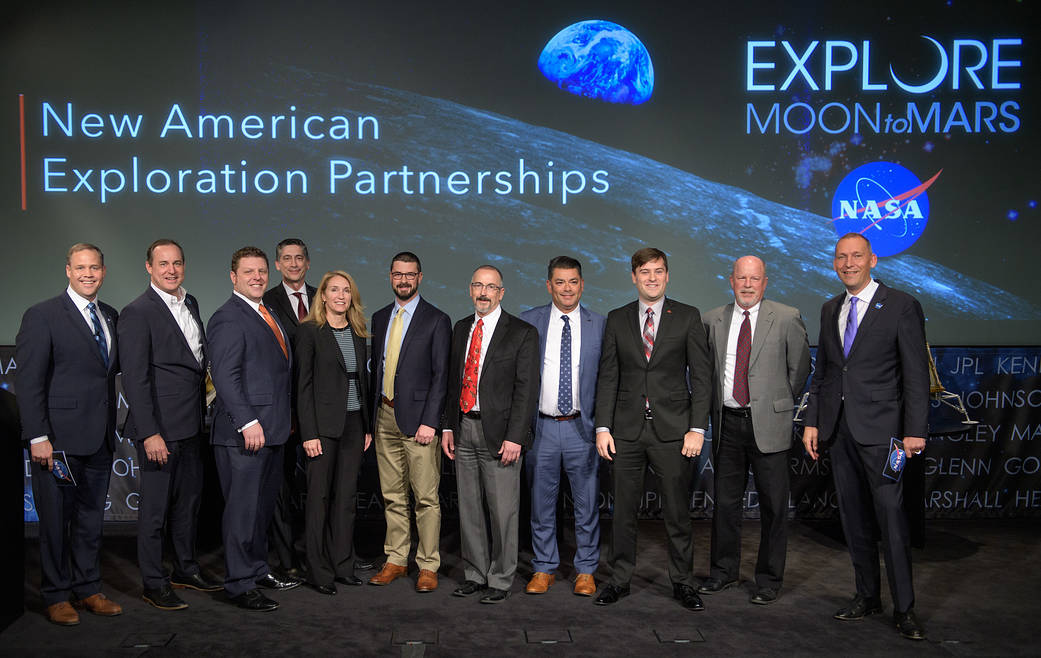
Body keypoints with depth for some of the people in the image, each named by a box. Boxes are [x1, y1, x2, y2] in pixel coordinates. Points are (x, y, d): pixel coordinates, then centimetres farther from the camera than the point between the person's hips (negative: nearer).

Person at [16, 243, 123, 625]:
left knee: (91, 517, 14)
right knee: (55, 518, 6)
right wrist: (38, 437, -14)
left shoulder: (111, 317, 12)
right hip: (59, 439, -5)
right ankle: (56, 596, 20)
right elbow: (28, 381, -10)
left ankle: (87, 589, 27)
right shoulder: (42, 316, -6)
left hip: (100, 439, 6)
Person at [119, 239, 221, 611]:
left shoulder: (190, 304, 12)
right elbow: (135, 380, -16)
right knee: (155, 506, 3)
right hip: (160, 428, -8)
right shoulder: (138, 313, -12)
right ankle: (154, 583, 16)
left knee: (190, 499, 17)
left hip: (192, 426, 8)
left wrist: (202, 412, 13)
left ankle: (186, 569, 32)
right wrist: (150, 433, -20)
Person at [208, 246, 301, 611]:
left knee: (264, 505, 17)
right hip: (243, 433, -9)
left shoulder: (268, 314, 17)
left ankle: (258, 569, 30)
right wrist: (248, 422, -24)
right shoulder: (228, 318, -11)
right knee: (242, 508, -1)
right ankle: (239, 584, 9)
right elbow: (225, 376, -19)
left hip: (272, 430, 9)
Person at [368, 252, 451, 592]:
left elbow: (440, 375, -7)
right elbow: (376, 368, 16)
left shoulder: (436, 320, -3)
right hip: (385, 417, 5)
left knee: (426, 497, -2)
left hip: (418, 418, -5)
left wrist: (429, 422, -14)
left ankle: (428, 566, 8)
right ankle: (396, 560, 22)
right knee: (392, 496, 12)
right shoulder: (379, 318, 14)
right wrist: (372, 414, 9)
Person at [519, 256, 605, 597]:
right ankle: (544, 569, 25)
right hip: (540, 427, 1)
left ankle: (586, 571, 22)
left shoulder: (599, 325, 2)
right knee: (541, 501, 10)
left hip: (581, 427, 0)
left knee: (587, 503, 7)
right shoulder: (529, 321, 3)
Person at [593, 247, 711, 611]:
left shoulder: (688, 317, 3)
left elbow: (700, 376, 0)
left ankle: (682, 582, 20)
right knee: (624, 509, 8)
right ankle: (619, 579, 21)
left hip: (672, 430, -1)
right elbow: (608, 377, 6)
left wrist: (697, 428, -8)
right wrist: (602, 427, -1)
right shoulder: (617, 319, 8)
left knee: (677, 511, 6)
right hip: (627, 429, 1)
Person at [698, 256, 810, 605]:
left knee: (773, 505, 4)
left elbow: (800, 367, 5)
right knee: (725, 501, 11)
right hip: (727, 422, 3)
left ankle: (769, 580, 17)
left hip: (768, 424, -3)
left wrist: (779, 404, 6)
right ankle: (724, 571, 27)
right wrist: (716, 404, 10)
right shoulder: (713, 320, 7)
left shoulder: (787, 318, -2)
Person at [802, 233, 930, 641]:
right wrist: (811, 421, 9)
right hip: (839, 429, 5)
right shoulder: (830, 310, 13)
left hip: (880, 428, -5)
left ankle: (904, 608, 7)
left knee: (891, 516, -4)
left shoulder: (902, 306, -3)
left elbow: (916, 373, -6)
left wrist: (915, 430, -11)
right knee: (854, 518, 11)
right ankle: (867, 596, 23)